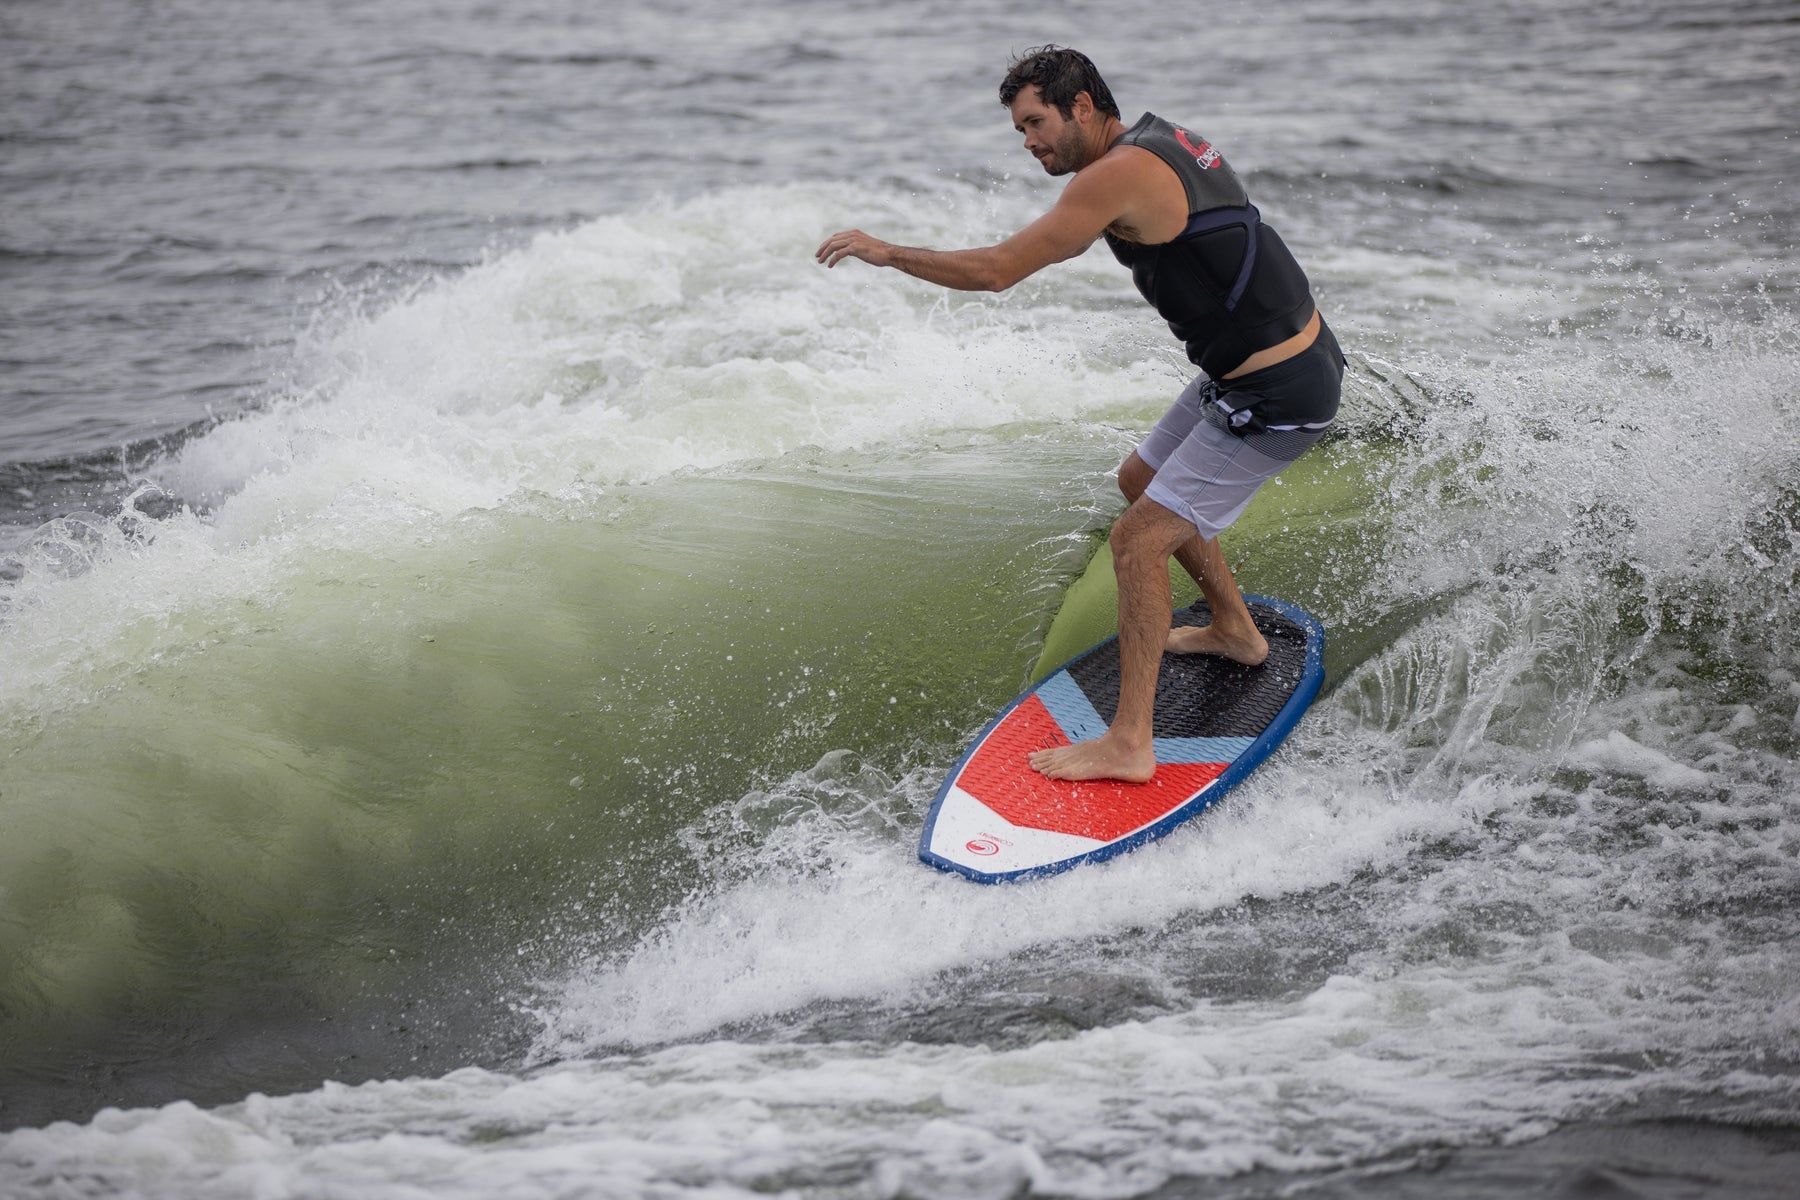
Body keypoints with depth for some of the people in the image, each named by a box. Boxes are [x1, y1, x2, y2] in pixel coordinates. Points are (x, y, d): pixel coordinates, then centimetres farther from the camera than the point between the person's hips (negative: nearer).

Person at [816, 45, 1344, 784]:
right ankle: (1234, 630, 43)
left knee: (1139, 538, -10)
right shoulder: (1166, 145, 8)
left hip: (1277, 396, -10)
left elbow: (996, 271, -20)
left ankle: (1130, 744, -7)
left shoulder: (1119, 174, -21)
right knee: (1144, 486, 26)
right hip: (1299, 355, 10)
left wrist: (885, 252, -11)